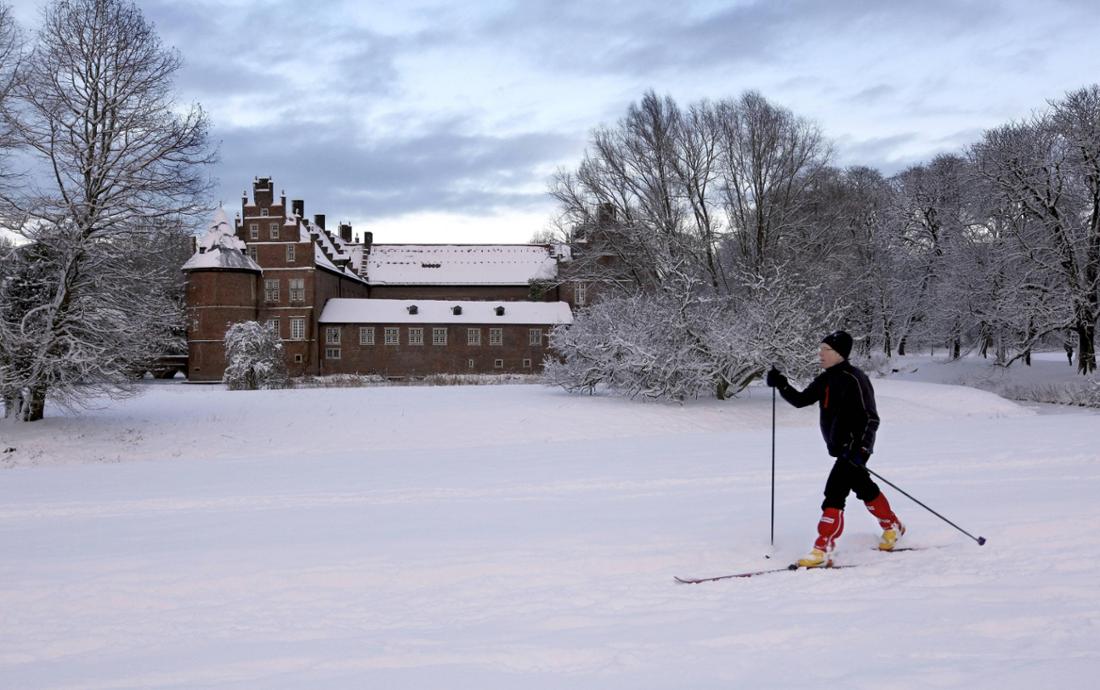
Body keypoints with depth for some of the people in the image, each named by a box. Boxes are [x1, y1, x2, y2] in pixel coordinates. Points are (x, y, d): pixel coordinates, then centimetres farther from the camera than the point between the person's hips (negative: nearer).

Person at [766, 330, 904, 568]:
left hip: (854, 448, -9)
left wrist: (861, 449, -27)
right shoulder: (826, 379, 7)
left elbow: (871, 419, -20)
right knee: (865, 489, 23)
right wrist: (782, 385, -8)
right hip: (839, 448, 9)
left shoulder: (854, 379, -18)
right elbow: (800, 400, 8)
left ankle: (822, 550, -15)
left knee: (834, 492, -16)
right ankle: (893, 527, 44)